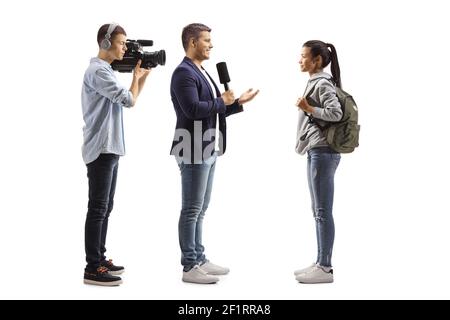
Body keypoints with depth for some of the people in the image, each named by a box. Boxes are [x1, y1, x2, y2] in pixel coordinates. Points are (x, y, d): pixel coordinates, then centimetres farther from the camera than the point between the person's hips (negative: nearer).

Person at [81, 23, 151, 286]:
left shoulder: (106, 71, 17)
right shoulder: (98, 71, -15)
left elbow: (129, 99, 21)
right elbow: (129, 100, -18)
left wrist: (143, 76, 11)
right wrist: (137, 77, 0)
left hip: (110, 149, 10)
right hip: (101, 150, -10)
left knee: (105, 208, 13)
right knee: (98, 209, -8)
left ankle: (99, 259, 21)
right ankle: (93, 269, -4)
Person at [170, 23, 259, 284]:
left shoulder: (202, 73, 18)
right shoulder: (184, 73, -13)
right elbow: (193, 109, -25)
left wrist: (238, 102, 10)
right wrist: (222, 101, -12)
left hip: (209, 150, 10)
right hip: (194, 152, -10)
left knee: (200, 210, 14)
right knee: (191, 210, -4)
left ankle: (199, 260, 22)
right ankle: (190, 268, 2)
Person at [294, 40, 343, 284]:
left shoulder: (323, 84, -12)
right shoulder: (315, 82, 17)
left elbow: (336, 113, -22)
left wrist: (309, 108, -20)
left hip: (323, 152, -10)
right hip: (316, 151, 10)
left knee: (323, 211, -6)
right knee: (318, 210, 12)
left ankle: (325, 268, -1)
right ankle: (321, 263, 19)